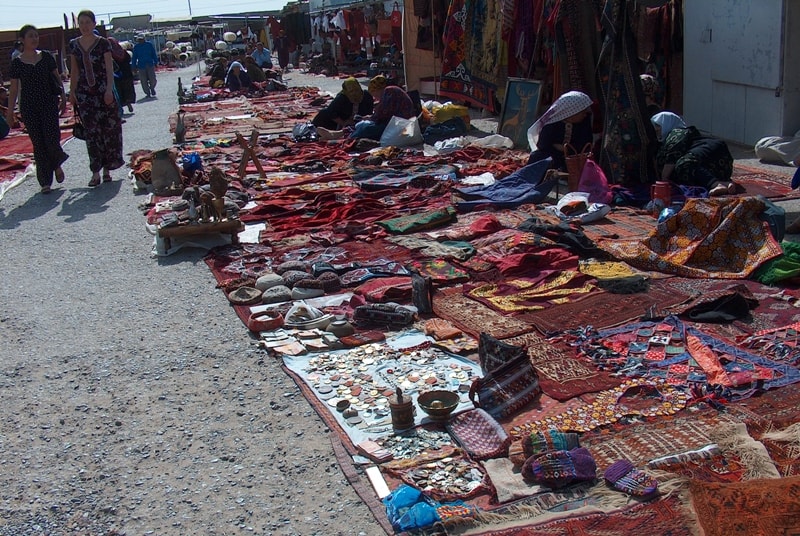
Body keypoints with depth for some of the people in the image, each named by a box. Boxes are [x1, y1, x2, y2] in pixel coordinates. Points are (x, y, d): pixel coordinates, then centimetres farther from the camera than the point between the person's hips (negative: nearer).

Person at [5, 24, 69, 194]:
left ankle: (57, 164, 21)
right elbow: (14, 89, 5)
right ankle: (45, 181, 7)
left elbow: (57, 78, 12)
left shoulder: (46, 57, 4)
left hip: (49, 103, 0)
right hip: (29, 107, 0)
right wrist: (10, 112, 3)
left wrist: (63, 97, 4)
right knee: (38, 143, 1)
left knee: (52, 138, -11)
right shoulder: (17, 63, 2)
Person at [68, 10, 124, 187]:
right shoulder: (74, 45, 7)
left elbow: (109, 68, -5)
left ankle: (107, 168, 12)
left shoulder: (103, 43, -2)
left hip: (103, 91, -2)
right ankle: (95, 172, 1)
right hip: (84, 93, 3)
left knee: (109, 129, 1)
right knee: (91, 132, 0)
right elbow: (74, 71, 13)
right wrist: (72, 92, 12)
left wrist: (109, 89, -15)